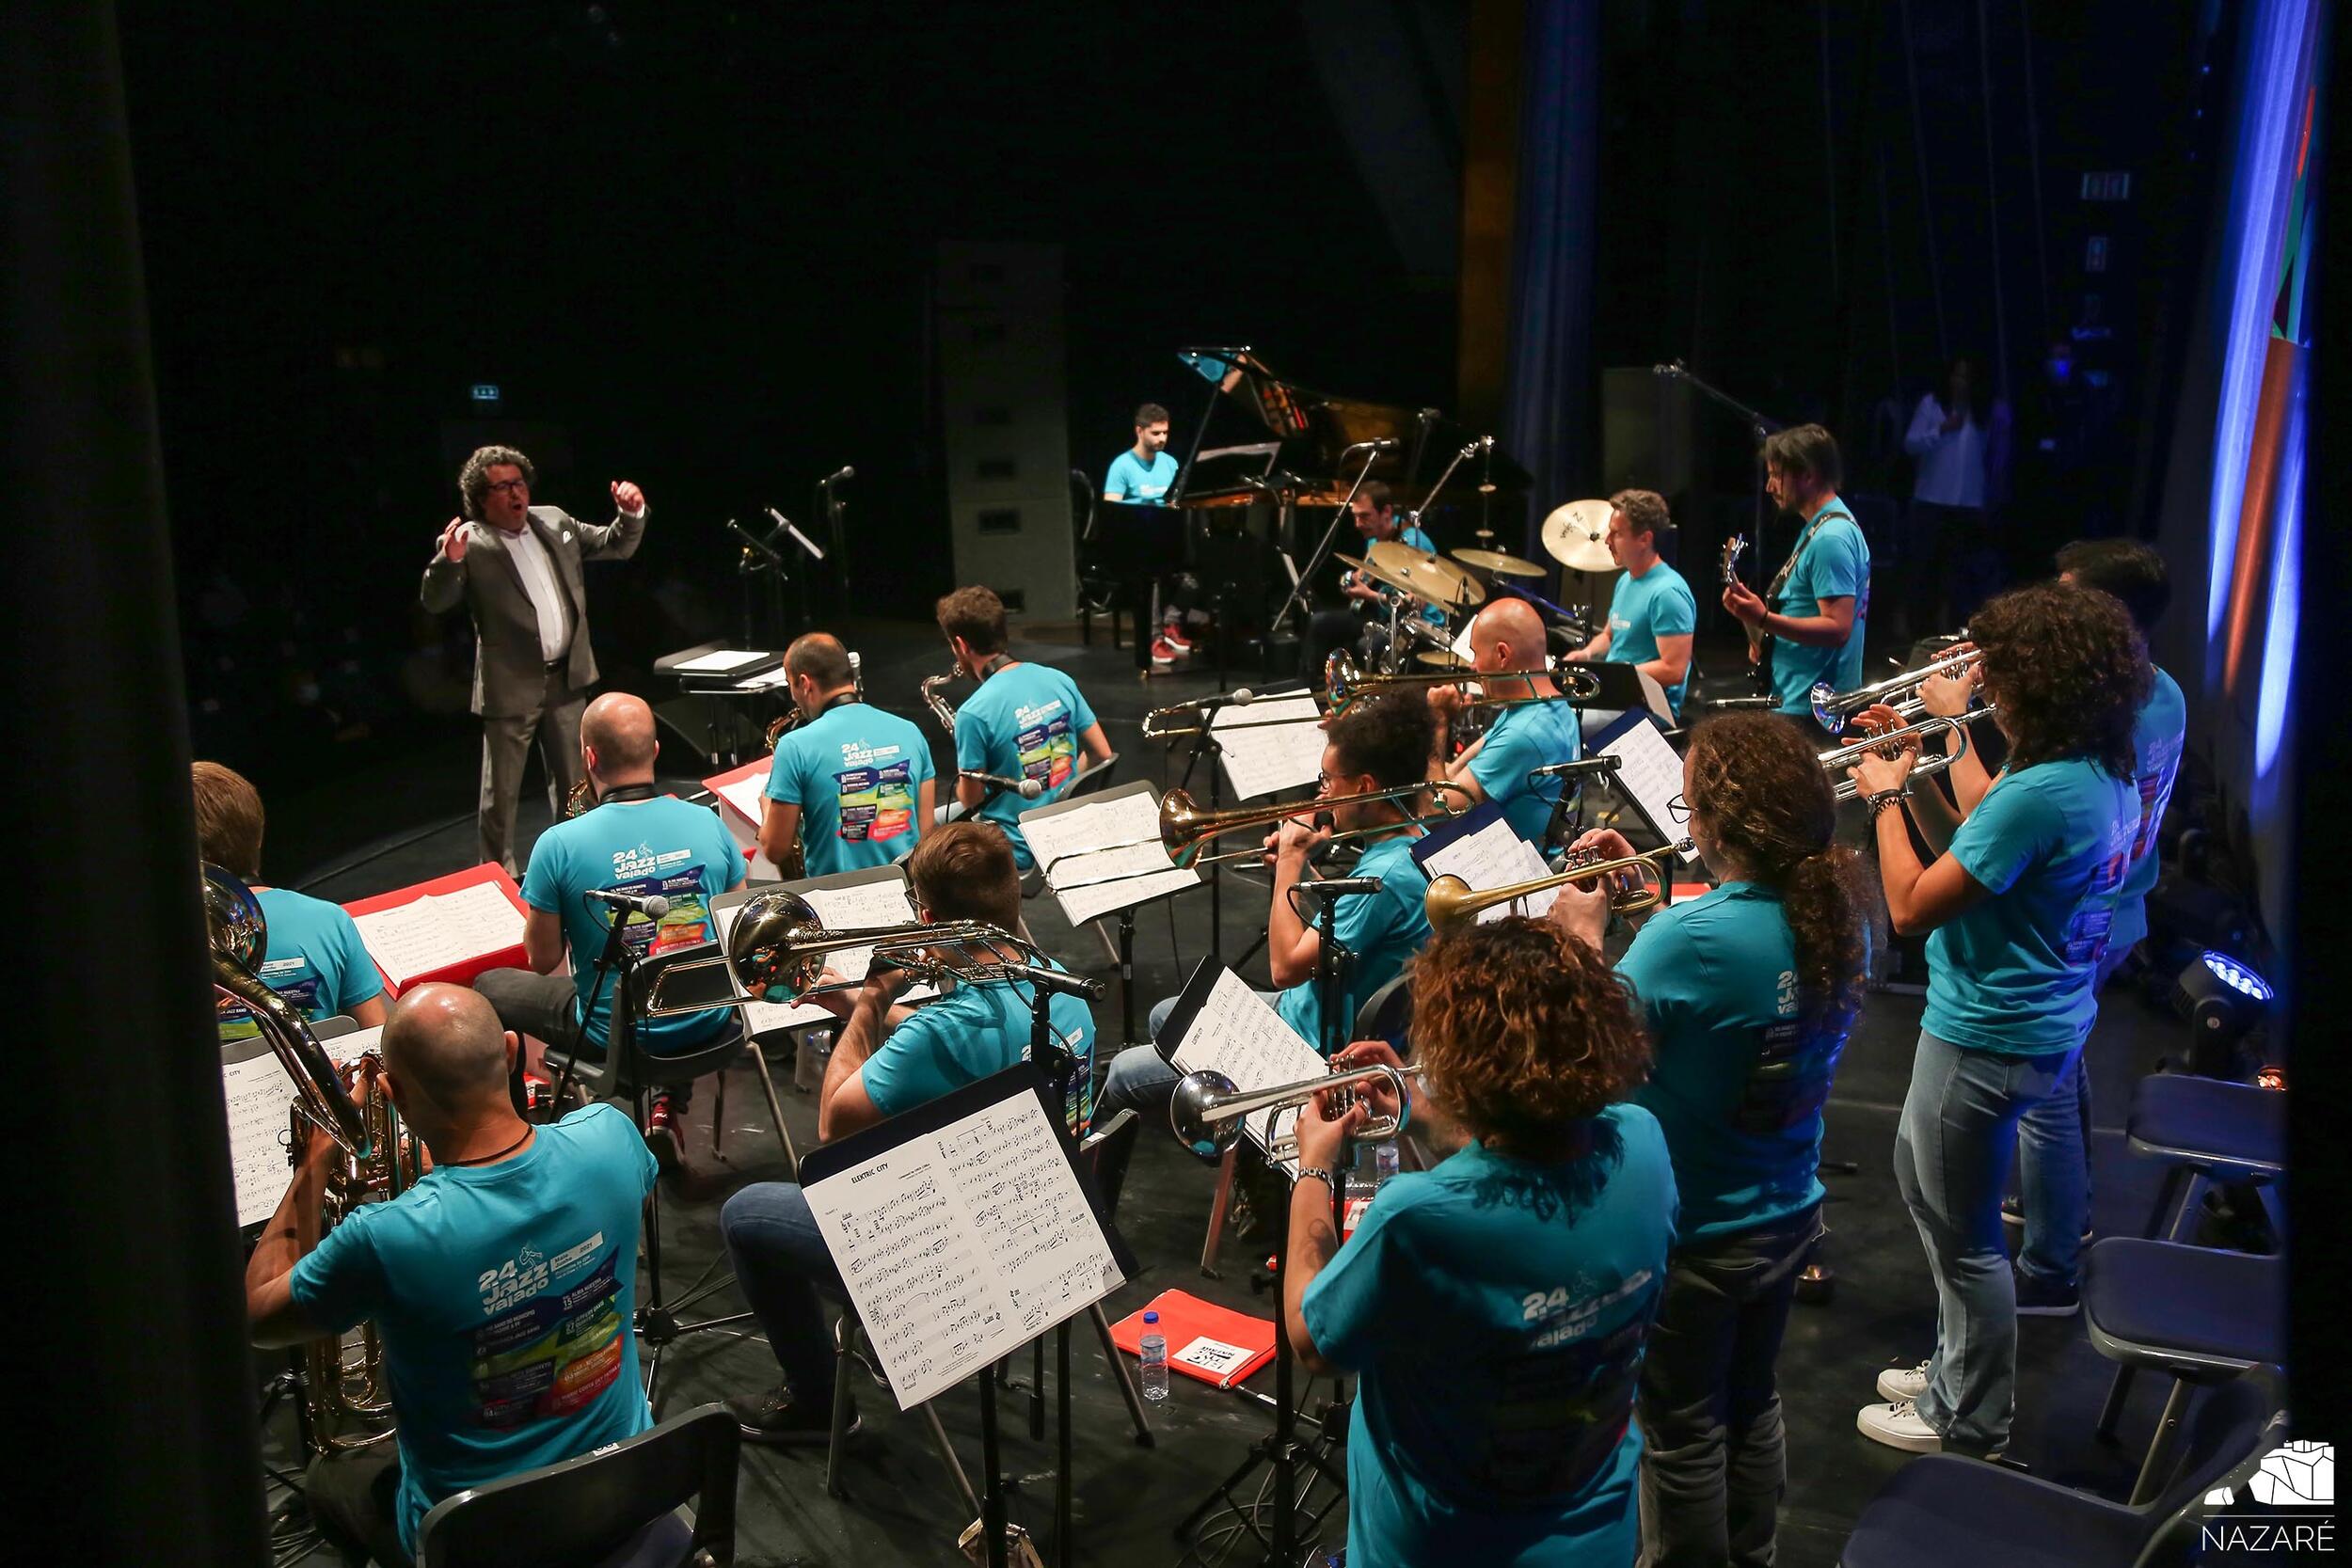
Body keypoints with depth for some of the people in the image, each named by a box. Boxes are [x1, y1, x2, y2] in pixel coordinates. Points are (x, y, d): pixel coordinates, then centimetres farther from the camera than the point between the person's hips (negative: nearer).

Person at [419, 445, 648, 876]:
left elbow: (616, 546, 15)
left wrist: (631, 514, -5)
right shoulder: (469, 543, -11)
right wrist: (448, 561, -37)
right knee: (501, 791, 5)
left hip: (566, 679, 5)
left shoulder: (554, 521, 6)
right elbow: (434, 601, -18)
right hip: (511, 687, -5)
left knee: (573, 782, 18)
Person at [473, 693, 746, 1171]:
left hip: (616, 1037, -3)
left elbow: (542, 961, -8)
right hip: (709, 1023, 3)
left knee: (489, 986, 21)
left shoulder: (560, 844, -19)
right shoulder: (705, 822, -9)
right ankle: (671, 1106, 30)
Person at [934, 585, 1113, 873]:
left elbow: (970, 800, -13)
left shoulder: (974, 713, -21)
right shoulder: (1060, 680, -3)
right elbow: (1102, 755, 3)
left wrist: (963, 778, 8)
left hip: (1018, 851, -7)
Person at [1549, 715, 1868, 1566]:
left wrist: (1586, 934, -8)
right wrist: (1645, 903, 2)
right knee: (1751, 1405, 27)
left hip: (1693, 1234, -7)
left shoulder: (1690, 939, -33)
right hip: (1788, 1216, 7)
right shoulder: (1837, 915, -9)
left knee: (1683, 1434, 15)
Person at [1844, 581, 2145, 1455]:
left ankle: (1969, 1422, 24)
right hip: (2051, 1018, 11)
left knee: (1962, 1235, 6)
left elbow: (1911, 908, -25)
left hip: (1989, 1038, -10)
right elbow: (1989, 834, 14)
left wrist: (1885, 797, -12)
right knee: (1927, 1180, 28)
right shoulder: (2105, 775, 1)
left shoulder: (2039, 793, -30)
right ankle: (1958, 1370, 46)